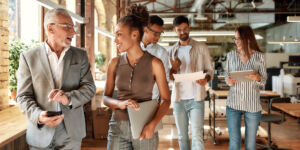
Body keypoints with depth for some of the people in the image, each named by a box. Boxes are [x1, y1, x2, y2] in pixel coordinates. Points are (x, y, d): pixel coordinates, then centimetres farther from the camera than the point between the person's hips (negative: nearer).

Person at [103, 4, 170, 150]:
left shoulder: (154, 63, -7)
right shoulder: (115, 63, 1)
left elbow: (166, 100, -3)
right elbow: (106, 98, 6)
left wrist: (152, 124, -18)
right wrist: (121, 104, -16)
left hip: (144, 129, -2)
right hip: (118, 127, 2)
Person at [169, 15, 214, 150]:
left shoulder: (201, 47, 3)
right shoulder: (172, 51, 10)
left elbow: (209, 69, 4)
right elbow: (169, 77, 10)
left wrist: (206, 79, -19)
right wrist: (173, 69, -13)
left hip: (196, 98, -3)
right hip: (178, 98, 3)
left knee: (197, 136, -9)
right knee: (182, 136, 11)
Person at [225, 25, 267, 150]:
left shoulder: (259, 56, -2)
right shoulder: (231, 55, 2)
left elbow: (263, 82, 2)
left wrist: (257, 78, -21)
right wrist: (228, 80, -11)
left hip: (253, 105, -1)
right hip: (233, 103, 1)